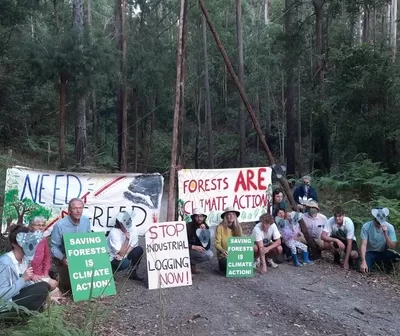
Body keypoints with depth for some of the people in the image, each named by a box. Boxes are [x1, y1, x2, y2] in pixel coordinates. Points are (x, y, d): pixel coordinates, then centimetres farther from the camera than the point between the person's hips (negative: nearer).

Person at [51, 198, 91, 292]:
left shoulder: (86, 221, -5)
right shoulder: (60, 225, -21)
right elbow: (54, 247, -14)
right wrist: (63, 258, -30)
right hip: (64, 258, -4)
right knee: (68, 286, -11)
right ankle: (60, 278, 23)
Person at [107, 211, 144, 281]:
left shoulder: (132, 227, -14)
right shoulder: (114, 233, -29)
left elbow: (133, 245, -7)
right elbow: (121, 252, -27)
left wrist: (123, 255, -20)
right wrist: (127, 239, -37)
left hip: (123, 253, 6)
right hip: (112, 258, -6)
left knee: (139, 250, -13)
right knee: (125, 263, -31)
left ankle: (133, 273, 4)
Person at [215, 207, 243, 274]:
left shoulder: (238, 227, 4)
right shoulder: (220, 227, -10)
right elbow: (217, 244, -13)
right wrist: (222, 251, -34)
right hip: (223, 256, -4)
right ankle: (222, 266, 10)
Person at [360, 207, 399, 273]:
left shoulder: (389, 227, -15)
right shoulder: (366, 226, -19)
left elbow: (392, 247, -16)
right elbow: (363, 245, -21)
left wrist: (386, 234, -31)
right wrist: (363, 262, -31)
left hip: (383, 252, 0)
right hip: (370, 252, 0)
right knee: (364, 269, -27)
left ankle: (386, 263, 5)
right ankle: (373, 261, 10)